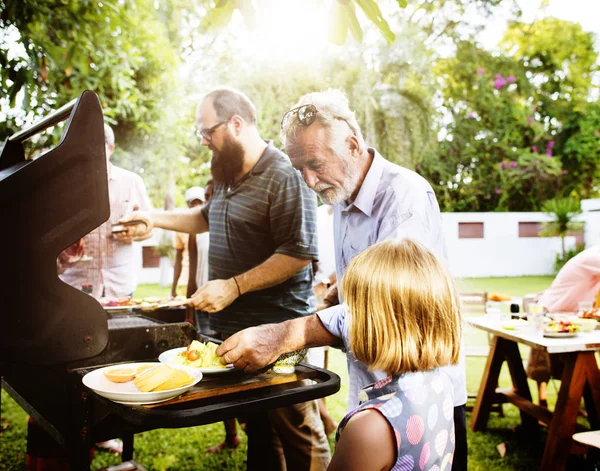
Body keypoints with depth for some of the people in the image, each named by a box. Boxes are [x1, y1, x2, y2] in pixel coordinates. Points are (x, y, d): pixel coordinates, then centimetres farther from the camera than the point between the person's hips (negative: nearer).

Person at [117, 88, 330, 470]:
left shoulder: (285, 176, -16)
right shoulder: (228, 175, 12)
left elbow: (298, 253, -22)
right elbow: (210, 218, 30)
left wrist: (233, 286, -23)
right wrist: (155, 219, 21)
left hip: (276, 330, -8)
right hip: (233, 325, 8)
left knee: (297, 432, 5)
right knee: (257, 428, 20)